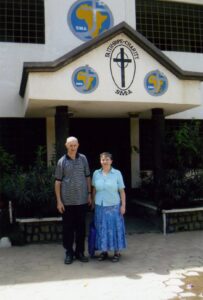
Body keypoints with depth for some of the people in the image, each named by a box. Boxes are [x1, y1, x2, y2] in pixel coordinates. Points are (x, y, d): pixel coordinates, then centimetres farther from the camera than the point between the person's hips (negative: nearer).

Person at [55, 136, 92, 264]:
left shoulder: (83, 159, 4)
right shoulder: (62, 161, -2)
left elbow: (87, 177, 10)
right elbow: (58, 182, -1)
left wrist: (89, 194, 7)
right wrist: (59, 201, -5)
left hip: (82, 200, 2)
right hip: (67, 201, -2)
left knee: (81, 227, 9)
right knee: (68, 227, 6)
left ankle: (80, 252, 23)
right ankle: (69, 253, 20)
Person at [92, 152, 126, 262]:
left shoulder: (117, 173, -4)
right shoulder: (96, 173, 2)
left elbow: (122, 191, -2)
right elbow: (94, 190, 10)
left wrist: (123, 205, -5)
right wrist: (93, 203, 10)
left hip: (114, 206, -2)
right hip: (100, 206, 2)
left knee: (115, 228, 4)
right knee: (102, 229, 8)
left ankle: (117, 252, 17)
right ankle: (104, 251, 22)